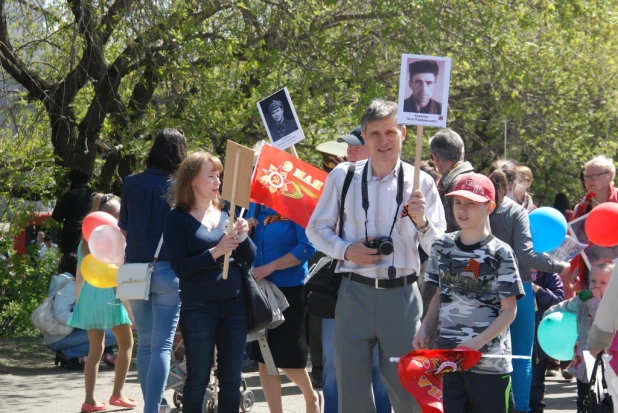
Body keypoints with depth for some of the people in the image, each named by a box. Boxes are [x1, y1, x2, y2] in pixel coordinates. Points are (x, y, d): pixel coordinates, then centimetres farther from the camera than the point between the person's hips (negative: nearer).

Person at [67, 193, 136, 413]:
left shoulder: (85, 242, 11)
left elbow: (79, 277, 13)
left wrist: (78, 302, 21)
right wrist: (129, 305, -10)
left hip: (89, 296, 6)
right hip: (110, 295, -6)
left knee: (95, 348, 10)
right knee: (126, 343, 10)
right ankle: (118, 393, 7)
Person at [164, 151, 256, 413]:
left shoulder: (226, 213, 11)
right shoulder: (178, 217, -2)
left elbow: (249, 258, 9)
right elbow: (179, 267, -11)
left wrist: (243, 236, -10)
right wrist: (216, 252, -20)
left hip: (235, 305, 4)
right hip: (198, 308, -4)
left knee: (231, 380, 7)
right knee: (198, 379, 1)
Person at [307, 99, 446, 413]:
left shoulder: (420, 182, 1)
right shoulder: (343, 177, 3)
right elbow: (316, 229, 9)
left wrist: (421, 222, -19)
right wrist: (345, 250, -8)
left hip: (402, 295, -1)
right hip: (355, 293, 1)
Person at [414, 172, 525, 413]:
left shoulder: (500, 253, -8)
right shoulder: (443, 246, 7)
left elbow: (509, 311, -7)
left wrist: (477, 343, -18)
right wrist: (424, 330, 0)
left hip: (490, 359, -4)